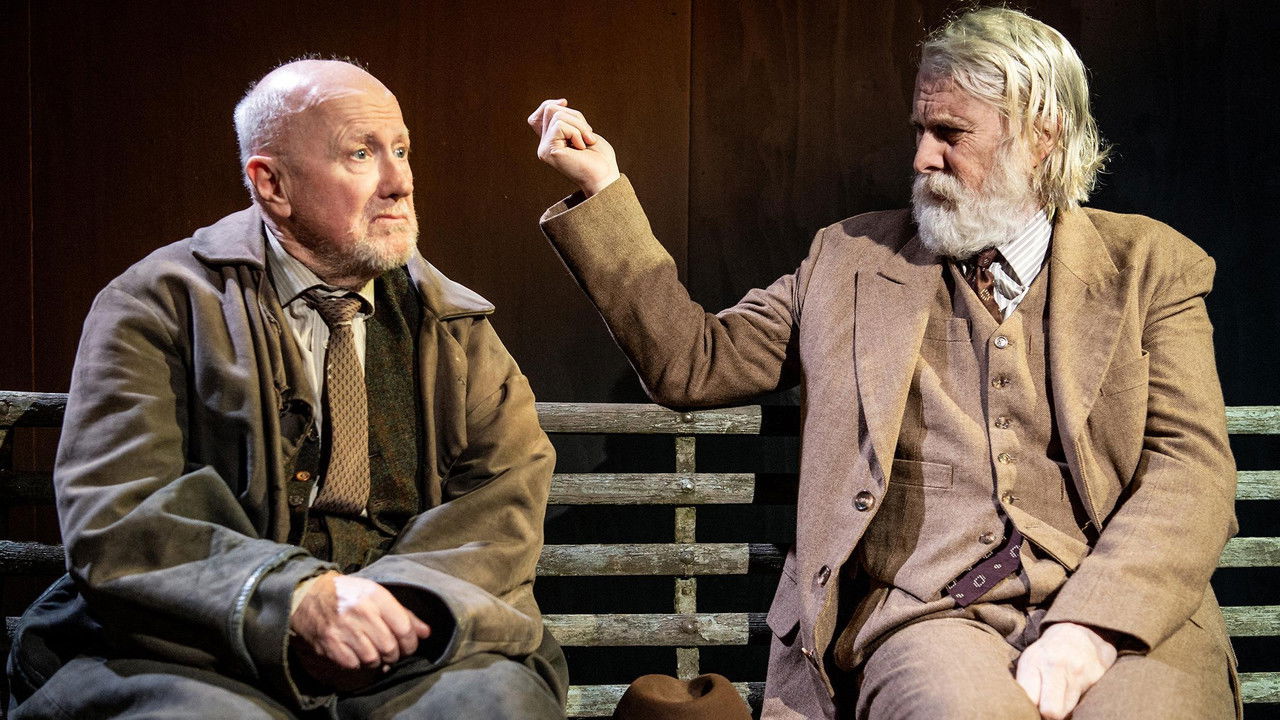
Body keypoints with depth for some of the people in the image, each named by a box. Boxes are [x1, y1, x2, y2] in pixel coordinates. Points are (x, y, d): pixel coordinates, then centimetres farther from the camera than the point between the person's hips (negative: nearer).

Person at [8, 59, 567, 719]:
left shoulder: (454, 324, 17)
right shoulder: (156, 304, 4)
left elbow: (508, 497, 4)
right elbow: (111, 522, -7)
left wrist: (392, 601, -18)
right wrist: (298, 598, -23)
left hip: (412, 663, 3)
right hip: (204, 658, -2)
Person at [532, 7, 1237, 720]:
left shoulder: (1151, 267, 11)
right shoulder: (853, 257, 17)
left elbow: (1192, 465, 0)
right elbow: (693, 361, 14)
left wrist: (1090, 628, -15)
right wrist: (602, 190, 8)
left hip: (1120, 614, 0)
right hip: (930, 614, 1)